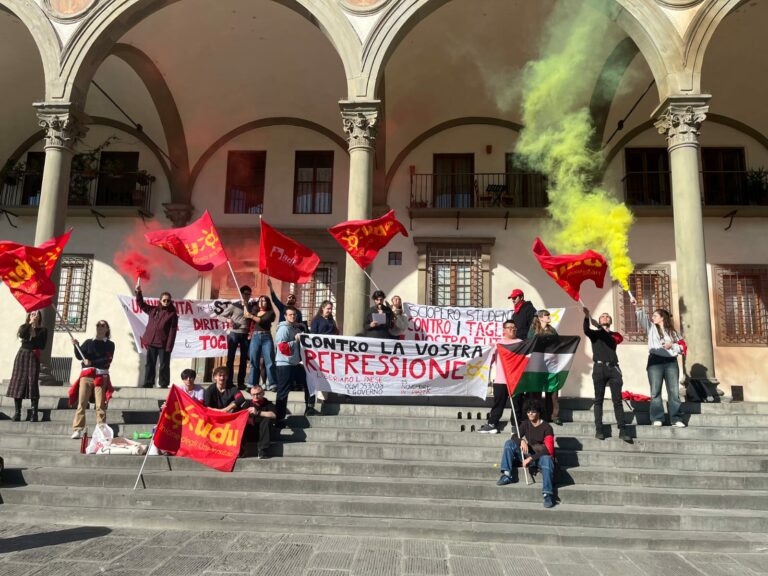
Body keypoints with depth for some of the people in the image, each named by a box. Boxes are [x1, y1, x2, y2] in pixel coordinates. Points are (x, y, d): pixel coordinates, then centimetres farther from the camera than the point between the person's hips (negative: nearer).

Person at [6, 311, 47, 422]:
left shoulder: (42, 330, 8)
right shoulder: (24, 327, 13)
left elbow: (42, 345, -1)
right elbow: (22, 335, -10)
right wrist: (30, 323, -11)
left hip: (33, 357, -2)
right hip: (22, 355, 2)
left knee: (32, 383, -9)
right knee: (18, 382, -3)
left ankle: (34, 413, -10)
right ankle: (17, 413, 0)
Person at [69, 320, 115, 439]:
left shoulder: (110, 344, 8)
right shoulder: (88, 342, 15)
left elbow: (107, 360, -5)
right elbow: (79, 356, 4)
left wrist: (91, 362, -14)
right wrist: (76, 346, -12)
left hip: (101, 376, -2)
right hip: (86, 375, 2)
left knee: (100, 405, -4)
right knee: (82, 403, -4)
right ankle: (77, 430, -2)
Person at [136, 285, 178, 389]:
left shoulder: (172, 314, -3)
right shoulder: (153, 310, 9)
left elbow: (172, 331, -7)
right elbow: (141, 304, 23)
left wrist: (169, 346, -13)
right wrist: (138, 292, 8)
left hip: (163, 345, -4)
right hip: (151, 343, 4)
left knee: (164, 365, 2)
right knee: (150, 364, 10)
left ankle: (164, 384, 10)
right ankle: (148, 383, 18)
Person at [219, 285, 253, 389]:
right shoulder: (234, 305, 1)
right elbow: (221, 316, 1)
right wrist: (228, 319, -16)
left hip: (246, 335, 3)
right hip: (234, 334, -3)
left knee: (244, 359, 5)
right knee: (230, 358, -1)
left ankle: (241, 383, 11)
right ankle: (229, 382, 3)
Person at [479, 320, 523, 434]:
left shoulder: (520, 343, 7)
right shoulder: (499, 343, 11)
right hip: (500, 380, 1)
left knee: (517, 403, 3)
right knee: (498, 403, 6)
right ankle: (492, 424, 11)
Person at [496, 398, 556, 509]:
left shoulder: (546, 428, -12)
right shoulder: (526, 424, 5)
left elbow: (548, 450, -21)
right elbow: (514, 436, -3)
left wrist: (531, 458, -26)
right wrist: (522, 441, -27)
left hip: (542, 457, -6)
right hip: (528, 456, 6)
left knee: (547, 459, -41)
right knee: (509, 443, -11)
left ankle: (548, 494, -46)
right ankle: (506, 475, -20)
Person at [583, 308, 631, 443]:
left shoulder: (614, 335, 20)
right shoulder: (595, 333, 12)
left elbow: (615, 341, -1)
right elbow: (586, 330, -9)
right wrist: (587, 316, -26)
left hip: (613, 368, 2)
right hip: (599, 368, -2)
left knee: (617, 400, -2)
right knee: (599, 400, -1)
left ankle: (622, 430, -3)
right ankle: (599, 429, -1)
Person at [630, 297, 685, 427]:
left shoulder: (672, 331, 14)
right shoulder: (651, 327, 12)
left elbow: (681, 347, 10)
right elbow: (642, 317, -3)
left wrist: (672, 346, -8)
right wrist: (637, 306, -16)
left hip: (671, 362, 1)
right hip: (655, 361, -1)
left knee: (674, 391, 0)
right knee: (655, 391, -4)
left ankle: (676, 419, 4)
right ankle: (657, 419, -3)